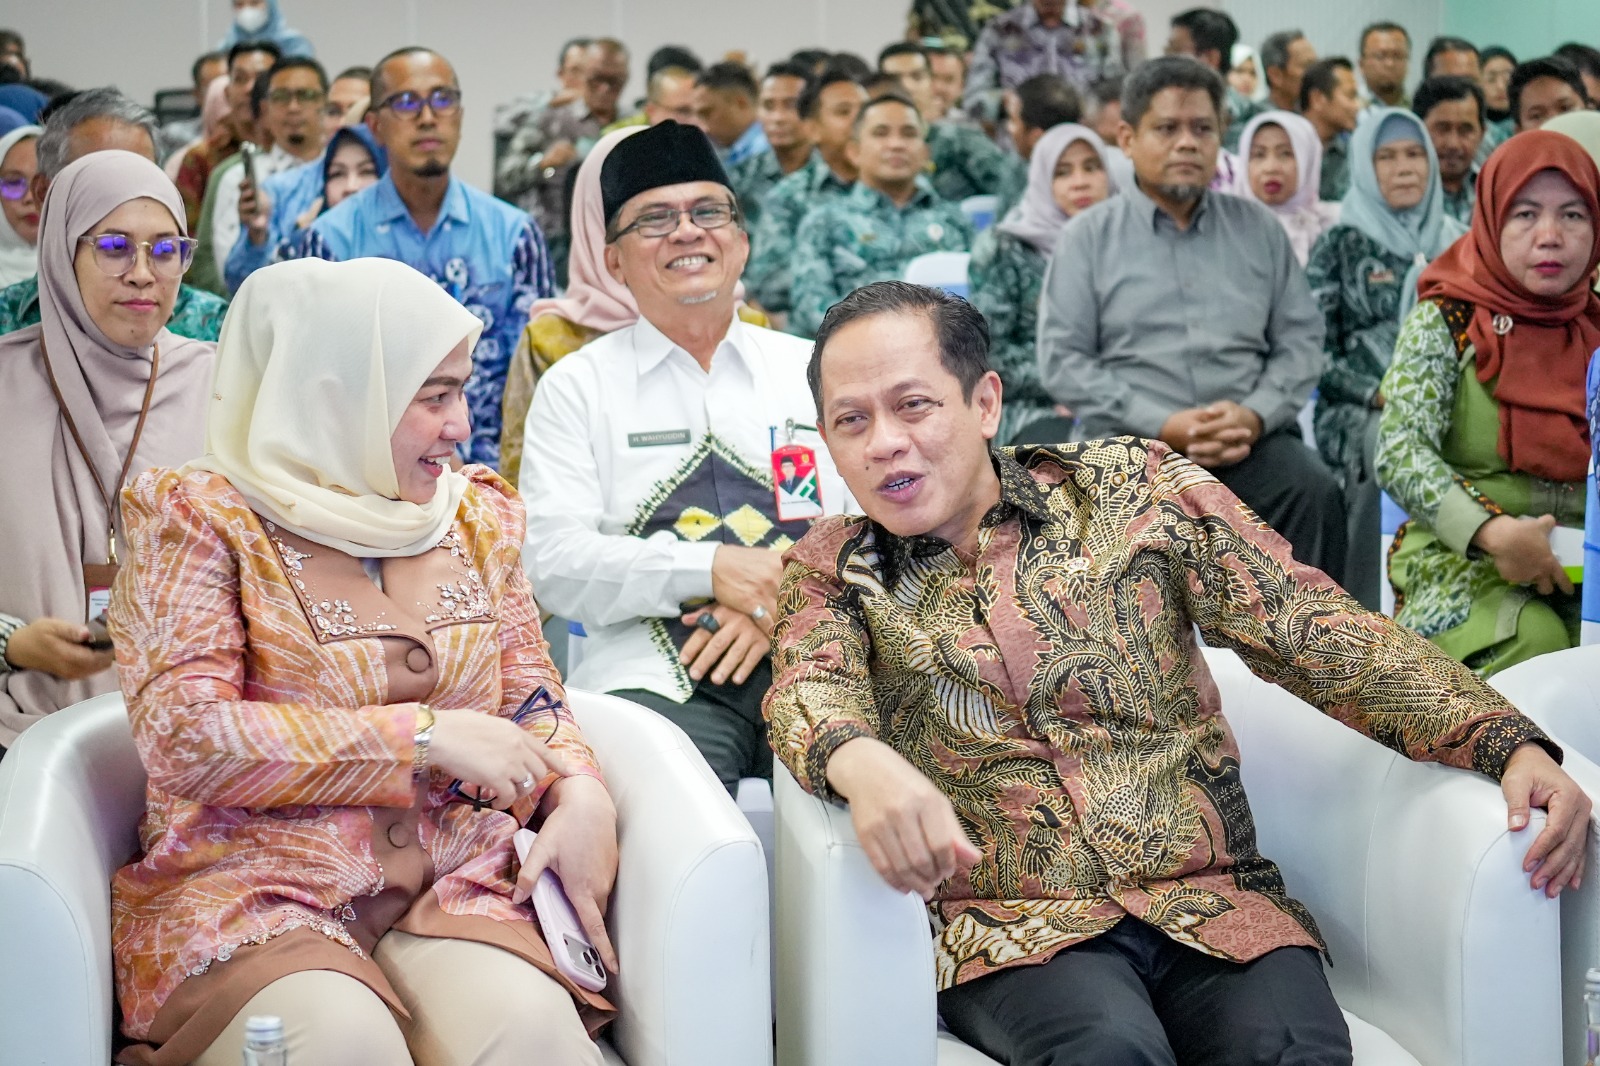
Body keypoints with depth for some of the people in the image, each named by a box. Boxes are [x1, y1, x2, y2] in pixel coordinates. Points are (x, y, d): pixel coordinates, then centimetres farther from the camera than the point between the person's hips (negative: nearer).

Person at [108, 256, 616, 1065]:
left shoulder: (473, 514, 17)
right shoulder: (198, 519, 0)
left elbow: (529, 696, 22)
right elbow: (184, 736, -11)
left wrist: (580, 792, -3)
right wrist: (424, 736, -13)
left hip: (450, 887, 4)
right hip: (252, 892, -3)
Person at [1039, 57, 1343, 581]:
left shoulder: (1259, 229, 17)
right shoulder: (1088, 237, 10)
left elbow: (1301, 340, 12)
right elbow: (1062, 360, 1)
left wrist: (1255, 414, -10)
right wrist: (1164, 425, -11)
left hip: (1251, 439, 2)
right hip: (1134, 439, -2)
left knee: (1316, 492, -29)